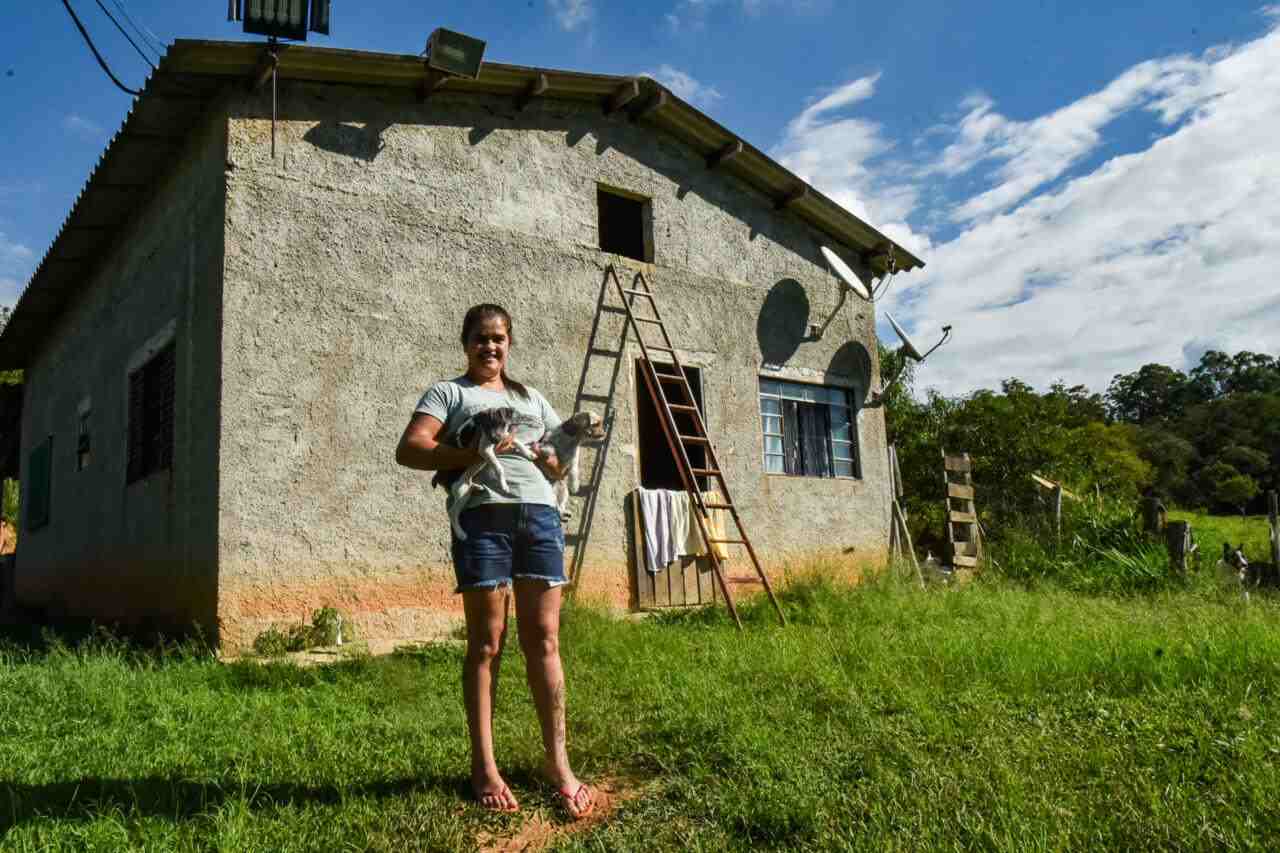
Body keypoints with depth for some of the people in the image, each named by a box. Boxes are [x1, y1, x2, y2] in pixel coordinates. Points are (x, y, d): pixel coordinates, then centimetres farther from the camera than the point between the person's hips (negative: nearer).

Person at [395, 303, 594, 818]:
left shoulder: (532, 398, 27)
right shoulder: (448, 393, 13)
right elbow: (409, 450, -2)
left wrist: (558, 457, 2)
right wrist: (471, 455, -15)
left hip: (540, 513, 4)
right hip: (483, 514, -3)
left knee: (544, 639, 2)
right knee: (487, 642, 0)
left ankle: (556, 760, 10)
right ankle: (484, 767, 9)